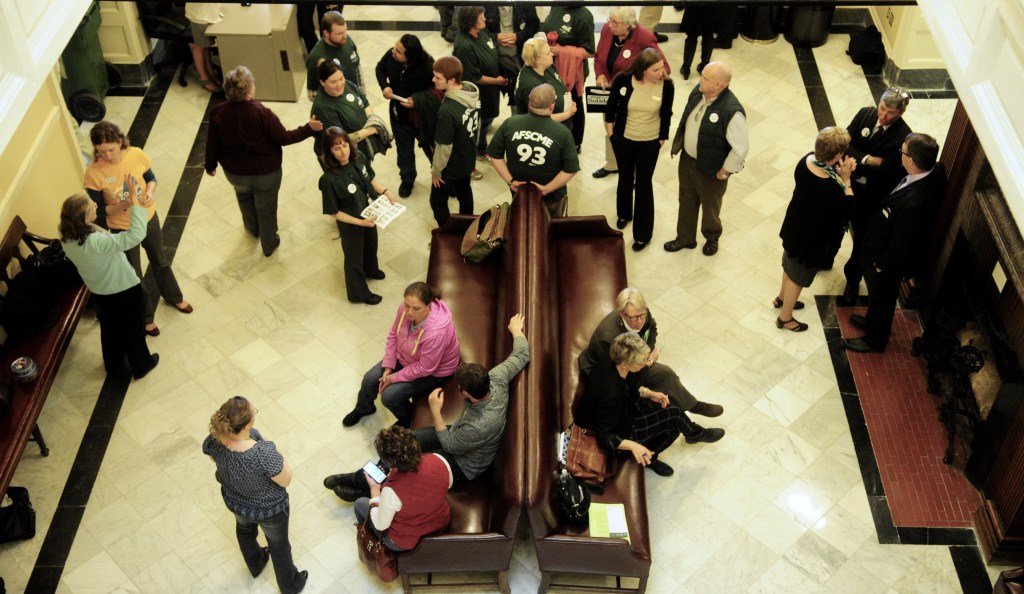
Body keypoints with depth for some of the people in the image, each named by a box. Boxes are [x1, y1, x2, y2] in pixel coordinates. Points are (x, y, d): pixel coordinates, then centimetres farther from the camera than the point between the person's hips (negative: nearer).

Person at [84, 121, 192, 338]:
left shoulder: (136, 154, -19)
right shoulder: (93, 173, -26)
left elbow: (151, 178, 0)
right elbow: (99, 211, -18)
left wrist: (150, 192, -21)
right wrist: (123, 204, -34)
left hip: (149, 218, 3)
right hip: (123, 229, -3)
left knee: (160, 261, 27)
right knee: (134, 275, 16)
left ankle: (174, 297, 54)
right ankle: (145, 317, 40)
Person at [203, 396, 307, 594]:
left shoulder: (214, 441, -30)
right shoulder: (264, 454, -46)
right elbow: (286, 481, -26)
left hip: (235, 502, 4)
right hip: (269, 509, -4)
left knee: (244, 529, 38)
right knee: (278, 544, 27)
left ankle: (255, 565, 67)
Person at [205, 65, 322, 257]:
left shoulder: (218, 114, -20)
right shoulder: (262, 113, -31)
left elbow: (212, 144, -6)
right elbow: (284, 138, -22)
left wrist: (210, 165, 12)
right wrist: (309, 128, -10)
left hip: (235, 173, 3)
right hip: (266, 173, -3)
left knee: (244, 195, 36)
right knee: (266, 209, 20)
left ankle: (253, 227, 58)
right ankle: (269, 243, 41)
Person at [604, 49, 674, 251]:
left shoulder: (666, 86, -21)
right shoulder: (623, 80, -22)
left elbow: (666, 115, -5)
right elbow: (611, 106, -5)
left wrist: (662, 139, 3)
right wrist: (610, 132, 3)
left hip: (649, 143, -1)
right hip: (623, 139, 1)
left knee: (644, 185, 7)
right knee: (625, 178, 22)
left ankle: (643, 234, 19)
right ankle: (624, 214, 49)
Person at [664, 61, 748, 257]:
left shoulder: (731, 111, -34)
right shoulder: (698, 90, -12)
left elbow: (741, 147, -27)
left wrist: (725, 171, -17)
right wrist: (679, 145, 11)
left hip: (710, 169, -6)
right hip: (687, 158, 6)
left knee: (710, 206, 20)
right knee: (686, 202, 25)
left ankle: (712, 238, 48)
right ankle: (685, 238, 47)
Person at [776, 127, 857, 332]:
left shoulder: (807, 159, -18)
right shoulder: (830, 188, -39)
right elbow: (848, 211, -23)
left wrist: (840, 173, -15)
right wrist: (846, 180, -23)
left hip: (796, 225, 7)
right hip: (812, 238, -7)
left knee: (790, 264, 32)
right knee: (798, 276, 17)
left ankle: (782, 297, 58)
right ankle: (785, 318, 39)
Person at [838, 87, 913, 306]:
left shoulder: (903, 137, -25)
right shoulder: (866, 114, -12)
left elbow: (884, 174, -25)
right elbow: (844, 146, -13)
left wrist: (855, 161, -24)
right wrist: (868, 160, -24)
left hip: (871, 195, -4)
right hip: (847, 181, 4)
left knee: (862, 238, 13)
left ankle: (852, 281, 34)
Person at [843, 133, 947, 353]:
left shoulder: (913, 203, -45)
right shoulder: (935, 172, -19)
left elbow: (900, 246, -30)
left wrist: (882, 266, -14)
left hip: (888, 262, -8)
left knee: (882, 300, 21)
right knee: (877, 296, 33)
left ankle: (875, 340, 47)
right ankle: (872, 320, 60)